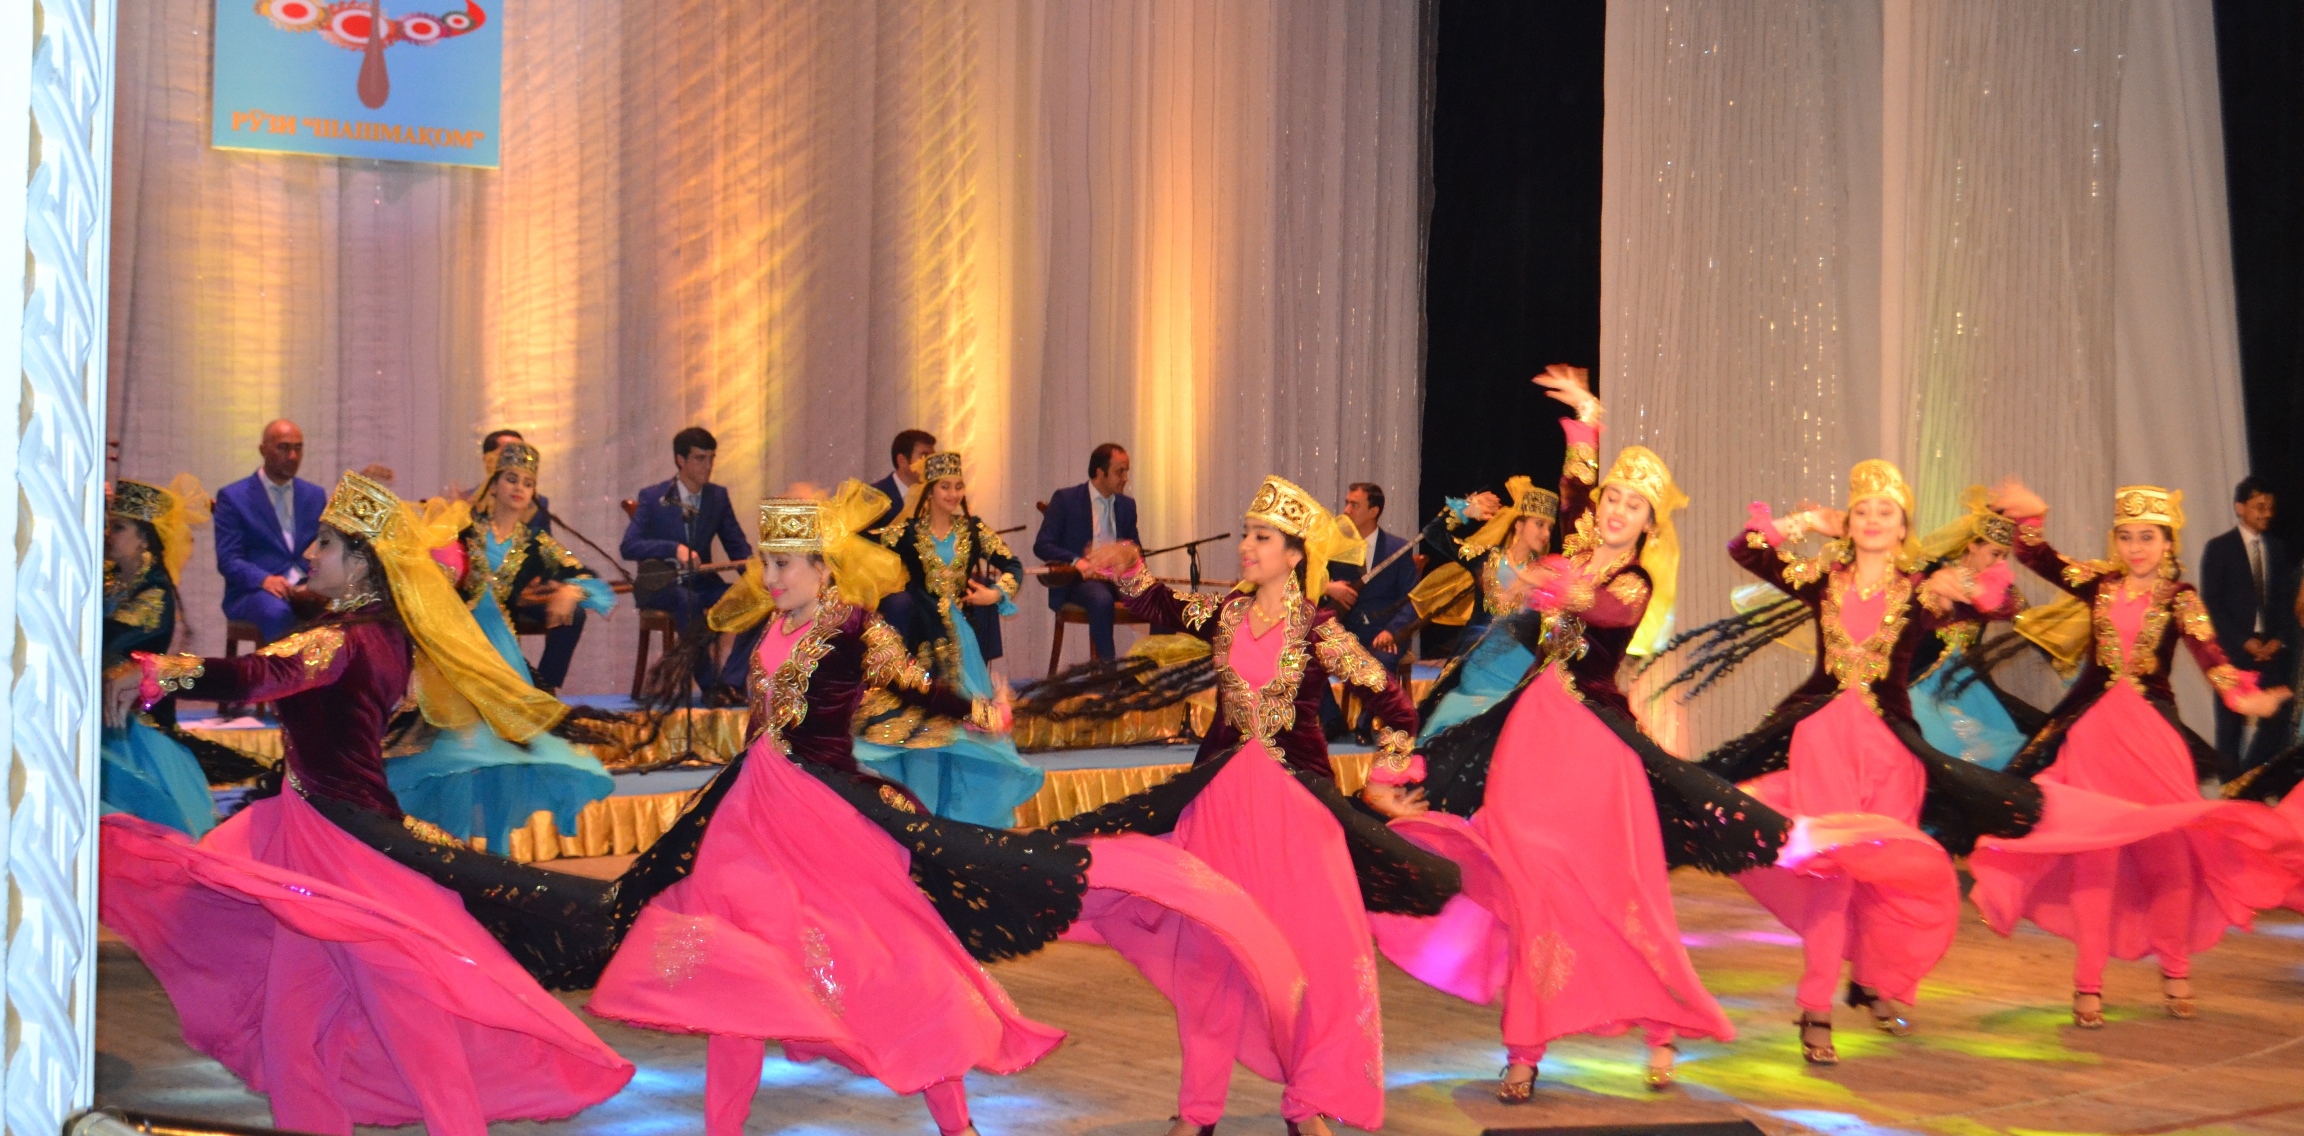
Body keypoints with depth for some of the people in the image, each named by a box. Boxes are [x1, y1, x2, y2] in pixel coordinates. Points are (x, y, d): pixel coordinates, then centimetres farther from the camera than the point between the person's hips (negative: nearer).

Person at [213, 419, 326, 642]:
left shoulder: (315, 495, 18)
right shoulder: (233, 497, 5)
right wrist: (265, 580, -23)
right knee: (277, 612, -39)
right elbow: (228, 560, -3)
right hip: (252, 591, -3)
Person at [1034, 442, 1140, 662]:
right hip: (1079, 578, -5)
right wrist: (1076, 560, -21)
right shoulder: (1065, 499, 1)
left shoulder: (1127, 505, 16)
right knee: (1102, 599, -39)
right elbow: (1041, 546, -5)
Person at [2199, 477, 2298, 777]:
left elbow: (2287, 600, 12)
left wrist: (2280, 639, -4)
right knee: (2231, 725, -1)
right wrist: (2244, 642, -11)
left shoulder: (2279, 549, 13)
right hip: (2234, 650, -3)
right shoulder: (2218, 549, 0)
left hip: (2273, 648, 4)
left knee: (2278, 718, -4)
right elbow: (2211, 604, -4)